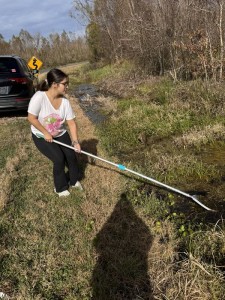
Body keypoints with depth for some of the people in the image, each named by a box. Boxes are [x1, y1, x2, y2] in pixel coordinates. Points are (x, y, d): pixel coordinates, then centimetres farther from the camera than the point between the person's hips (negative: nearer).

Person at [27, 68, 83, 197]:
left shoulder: (65, 101, -13)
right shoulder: (39, 97, -28)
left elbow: (71, 122, -11)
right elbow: (31, 118, -23)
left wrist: (75, 141, -18)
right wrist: (46, 133, -20)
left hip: (60, 134, 5)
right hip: (42, 136, -4)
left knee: (71, 155, -5)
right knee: (59, 159, -14)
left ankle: (73, 180, 26)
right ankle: (61, 188, 12)